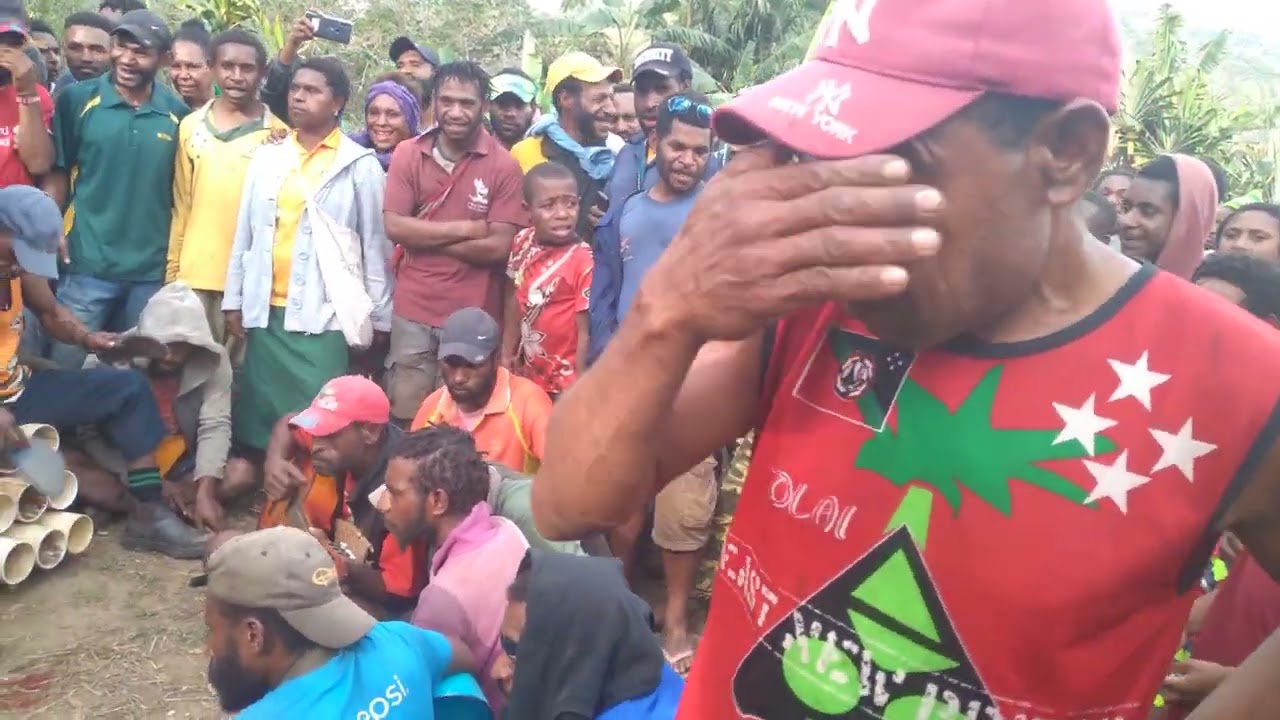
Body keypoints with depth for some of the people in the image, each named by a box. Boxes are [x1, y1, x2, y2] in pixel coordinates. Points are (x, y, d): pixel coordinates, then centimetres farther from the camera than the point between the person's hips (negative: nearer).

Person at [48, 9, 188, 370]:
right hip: (87, 263, -2)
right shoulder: (78, 99, -3)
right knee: (66, 367, 5)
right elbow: (58, 171, 0)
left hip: (152, 269, 2)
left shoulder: (177, 112, 1)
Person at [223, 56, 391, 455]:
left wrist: (379, 317, -1)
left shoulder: (361, 165, -2)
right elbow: (245, 234, 12)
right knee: (261, 414, 9)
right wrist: (233, 300, 10)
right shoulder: (267, 156, 10)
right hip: (265, 312, 4)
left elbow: (375, 245, -1)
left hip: (325, 316, -4)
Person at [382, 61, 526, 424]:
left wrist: (423, 238, -9)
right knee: (405, 416, 9)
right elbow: (394, 226, -6)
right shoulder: (407, 154, 2)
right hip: (413, 311, 2)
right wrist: (465, 228, -11)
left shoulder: (503, 166, -6)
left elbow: (499, 246, -12)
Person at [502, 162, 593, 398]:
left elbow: (586, 331, -18)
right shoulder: (523, 243, -4)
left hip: (565, 382, -6)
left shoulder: (582, 261, -22)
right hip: (529, 374, 6)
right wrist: (507, 354, 14)